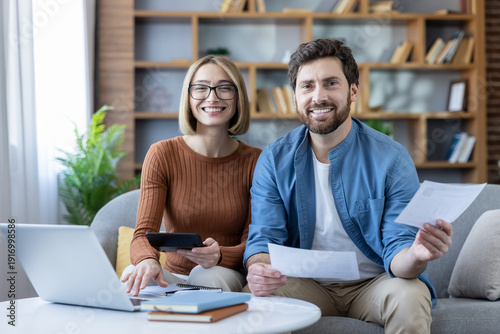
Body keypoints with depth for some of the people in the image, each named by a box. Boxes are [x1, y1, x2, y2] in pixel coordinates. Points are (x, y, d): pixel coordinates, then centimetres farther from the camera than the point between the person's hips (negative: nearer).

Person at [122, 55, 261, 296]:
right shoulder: (163, 155, -3)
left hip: (226, 275, 1)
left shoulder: (255, 161, -2)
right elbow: (144, 233, -11)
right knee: (134, 276, -32)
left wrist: (219, 256, -29)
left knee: (209, 275, -34)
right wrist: (147, 260, -36)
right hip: (173, 276, 0)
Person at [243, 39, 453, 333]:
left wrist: (416, 256, -40)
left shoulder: (392, 159, -11)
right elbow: (264, 238, -8)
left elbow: (397, 248, -14)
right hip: (308, 285, 1)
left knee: (410, 299, -33)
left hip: (374, 284, -1)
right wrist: (259, 269, -33)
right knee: (252, 296, -28)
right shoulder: (275, 160, -4)